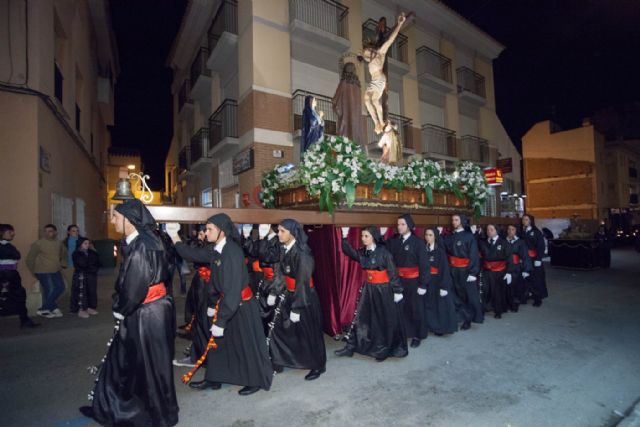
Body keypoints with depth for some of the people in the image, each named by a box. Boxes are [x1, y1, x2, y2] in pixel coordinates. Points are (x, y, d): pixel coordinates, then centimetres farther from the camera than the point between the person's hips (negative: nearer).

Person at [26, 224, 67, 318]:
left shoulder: (59, 243, 5)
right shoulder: (38, 243, -11)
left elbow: (64, 254, 24)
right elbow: (30, 259, -6)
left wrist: (62, 264, 15)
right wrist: (34, 271, -2)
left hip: (56, 271, 6)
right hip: (43, 272, -6)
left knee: (60, 287, 5)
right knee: (49, 291, -5)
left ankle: (44, 309, 17)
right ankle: (54, 309, 11)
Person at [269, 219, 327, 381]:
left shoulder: (301, 253, -24)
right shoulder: (286, 250, -1)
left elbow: (302, 282, -24)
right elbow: (280, 273, 10)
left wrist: (296, 309, -22)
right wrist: (273, 292, 9)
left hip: (305, 297, -7)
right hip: (289, 295, 7)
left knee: (308, 333, 9)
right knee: (280, 328, 11)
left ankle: (318, 366, 30)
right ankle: (279, 361, 32)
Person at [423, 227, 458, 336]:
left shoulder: (440, 251, -9)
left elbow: (445, 269, -11)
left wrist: (444, 286, -16)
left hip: (439, 281, -4)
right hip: (427, 281, 4)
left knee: (441, 304, 6)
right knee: (429, 305, 10)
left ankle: (441, 327, 21)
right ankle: (432, 326, 27)